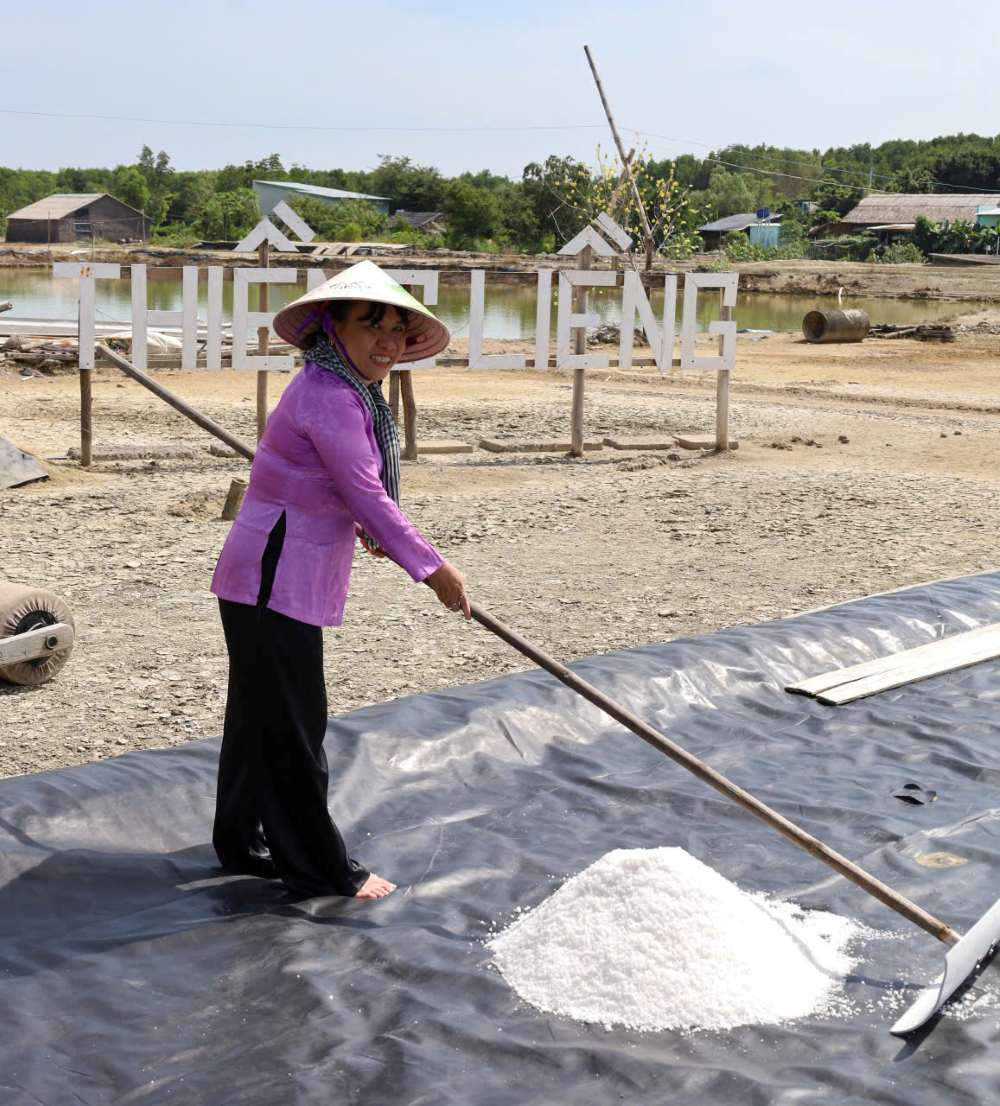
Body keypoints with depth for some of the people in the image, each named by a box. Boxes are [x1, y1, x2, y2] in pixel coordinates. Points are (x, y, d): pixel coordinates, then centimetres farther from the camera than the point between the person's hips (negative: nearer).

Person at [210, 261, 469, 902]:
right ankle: (322, 870, 10)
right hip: (277, 581, -10)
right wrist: (433, 568, -17)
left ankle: (243, 845, 32)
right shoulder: (328, 397, -21)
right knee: (294, 727, 0)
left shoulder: (350, 392, 12)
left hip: (271, 578, 10)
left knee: (260, 716, 19)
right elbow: (367, 495, -22)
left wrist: (363, 530, 25)